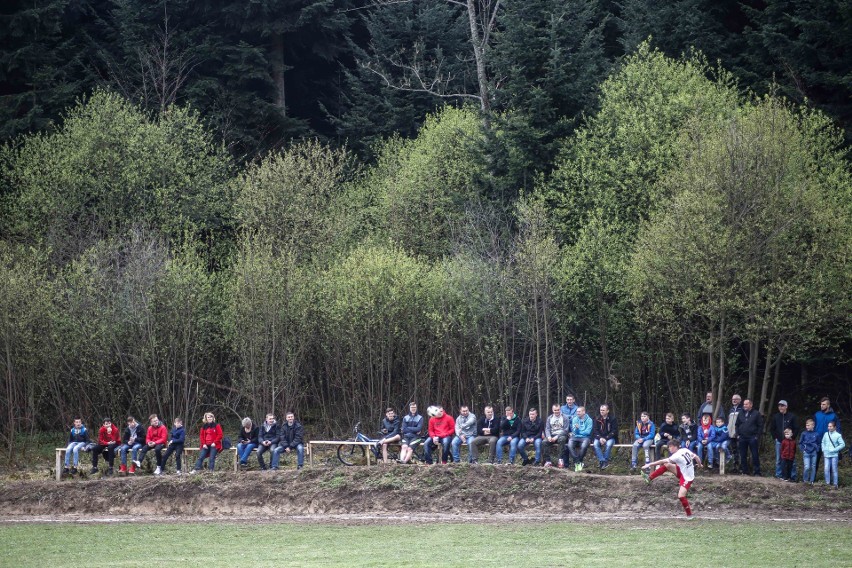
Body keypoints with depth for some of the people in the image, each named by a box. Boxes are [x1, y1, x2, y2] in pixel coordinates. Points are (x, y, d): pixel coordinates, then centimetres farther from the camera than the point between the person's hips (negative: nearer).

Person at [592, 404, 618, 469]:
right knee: (595, 444, -30)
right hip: (599, 438, 3)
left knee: (608, 444, -36)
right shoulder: (598, 420, 8)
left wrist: (606, 438, -17)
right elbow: (595, 431, 4)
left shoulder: (612, 419, -1)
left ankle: (605, 461, -27)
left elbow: (614, 431, -6)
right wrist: (600, 438, -16)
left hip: (610, 438, -3)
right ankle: (603, 461, -33)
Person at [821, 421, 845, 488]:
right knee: (826, 469, -1)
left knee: (834, 469, 0)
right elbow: (823, 442, 18)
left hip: (834, 455, -3)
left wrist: (835, 450, -12)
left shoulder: (838, 435, -7)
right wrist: (823, 450, 5)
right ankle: (827, 482, 10)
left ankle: (835, 483, 7)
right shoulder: (826, 434, 6)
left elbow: (842, 444, -7)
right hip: (826, 455, 3)